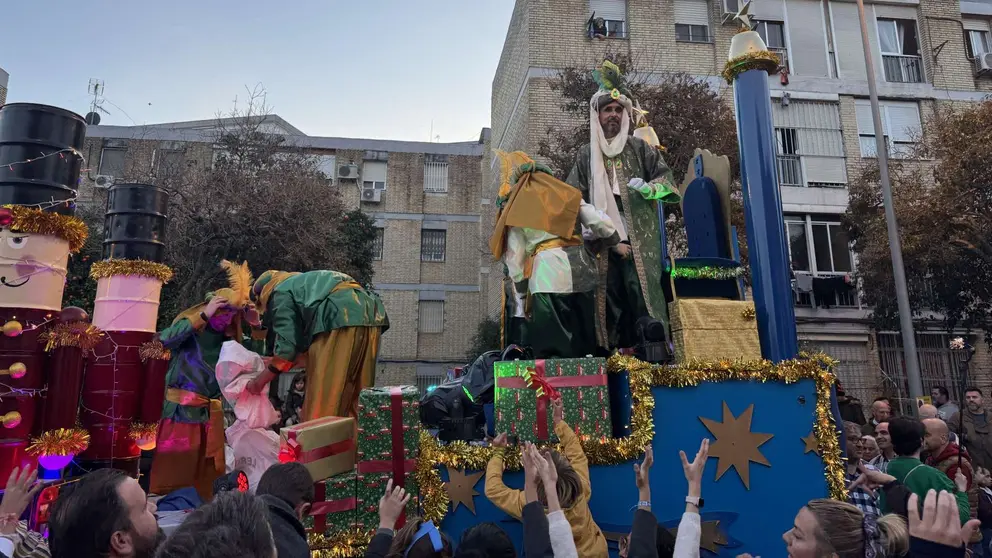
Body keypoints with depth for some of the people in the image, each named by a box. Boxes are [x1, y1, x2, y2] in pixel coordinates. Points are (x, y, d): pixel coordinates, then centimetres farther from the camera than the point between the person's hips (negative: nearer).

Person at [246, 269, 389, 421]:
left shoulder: (281, 293, 14)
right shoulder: (305, 283, 39)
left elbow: (286, 345, 3)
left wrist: (260, 381, 14)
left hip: (342, 318, -8)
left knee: (324, 393, -1)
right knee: (355, 394, 12)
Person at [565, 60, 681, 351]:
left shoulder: (639, 148, 13)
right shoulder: (586, 155, 15)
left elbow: (666, 176, 9)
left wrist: (649, 188, -12)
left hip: (639, 237, -1)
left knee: (643, 293, -11)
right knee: (610, 298, -1)